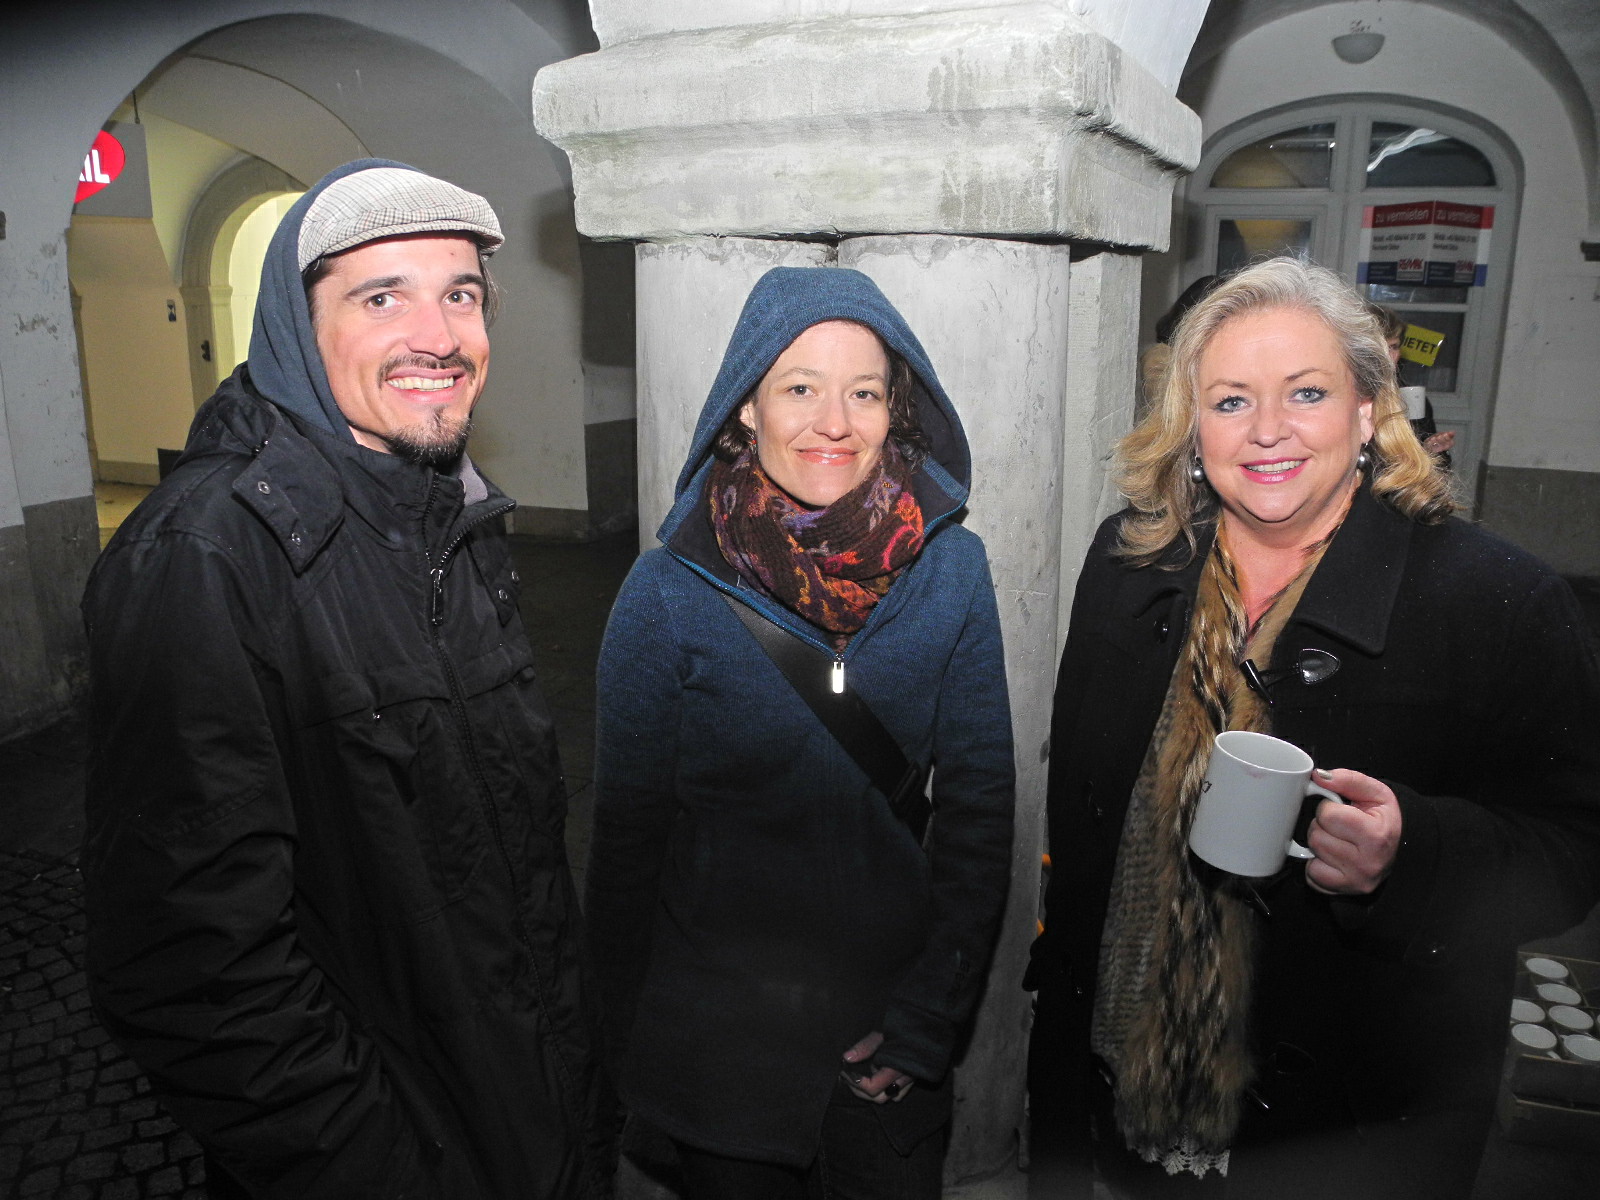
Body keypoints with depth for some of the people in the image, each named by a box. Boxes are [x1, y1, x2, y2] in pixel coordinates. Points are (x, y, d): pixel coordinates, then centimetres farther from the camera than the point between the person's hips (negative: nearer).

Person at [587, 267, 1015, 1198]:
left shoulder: (952, 570, -9)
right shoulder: (668, 593, -13)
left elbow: (981, 805, -5)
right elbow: (627, 836, -5)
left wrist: (929, 1017, -6)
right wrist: (629, 1043, -1)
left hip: (888, 1025, 2)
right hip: (718, 1033, -1)